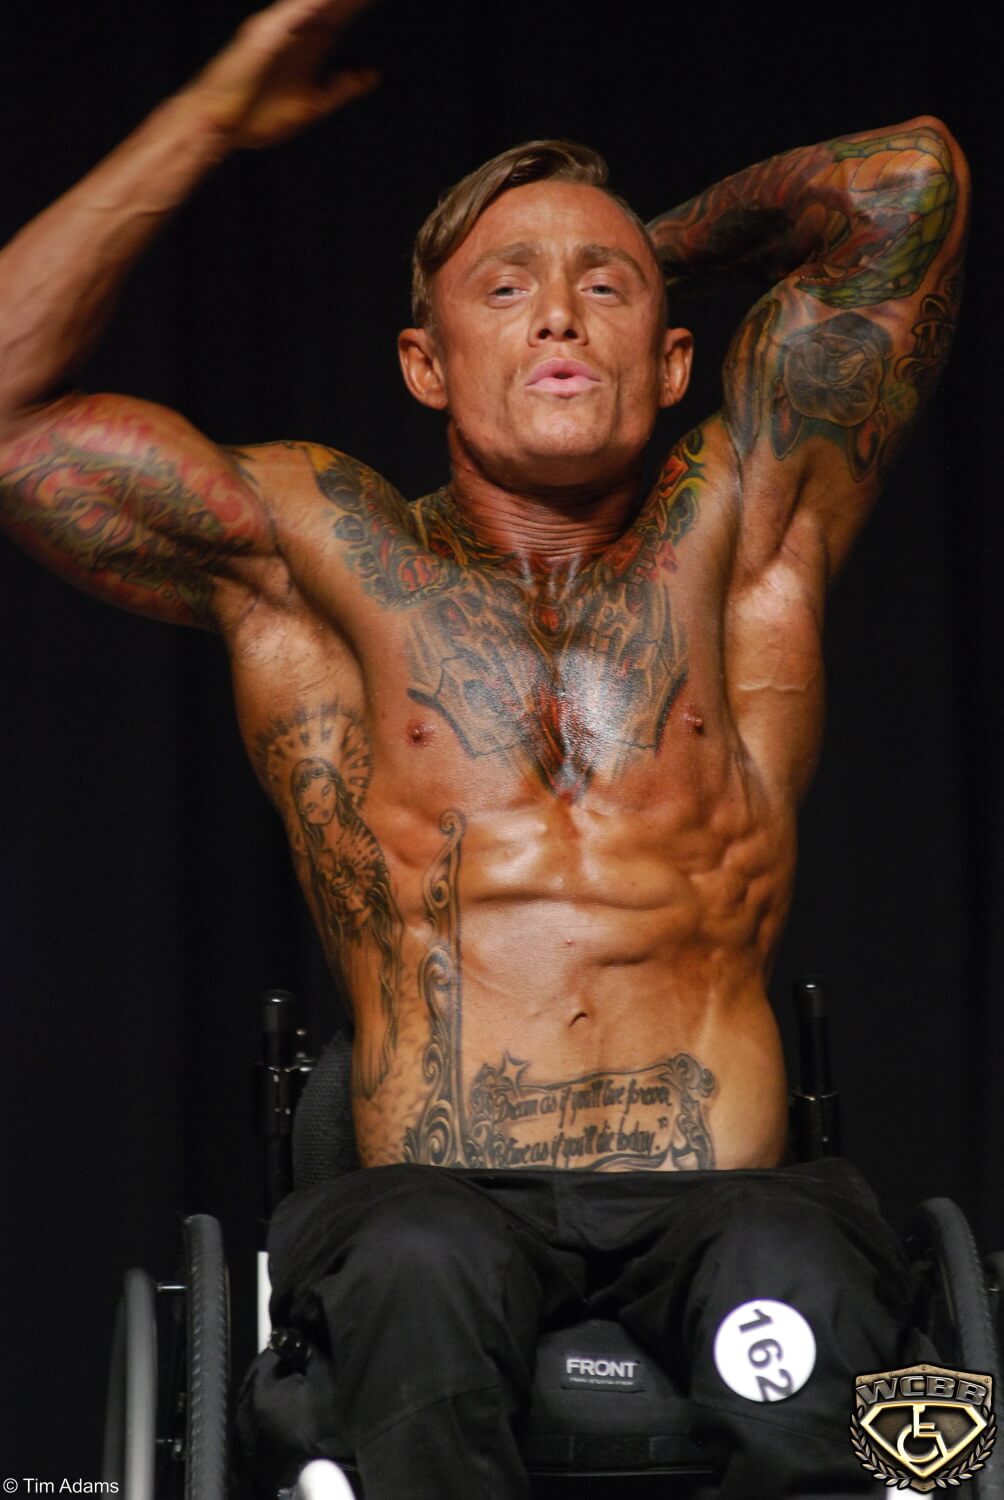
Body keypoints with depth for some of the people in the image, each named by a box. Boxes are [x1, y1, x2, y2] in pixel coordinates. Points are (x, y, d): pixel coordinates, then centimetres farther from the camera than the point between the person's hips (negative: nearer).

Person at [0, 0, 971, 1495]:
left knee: (802, 1274, -35)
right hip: (446, 1193, 0)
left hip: (718, 1201, 1)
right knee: (419, 1268, -36)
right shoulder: (317, 552, 14)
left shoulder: (737, 535, 15)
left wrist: (667, 237, 29)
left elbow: (915, 182, 12)